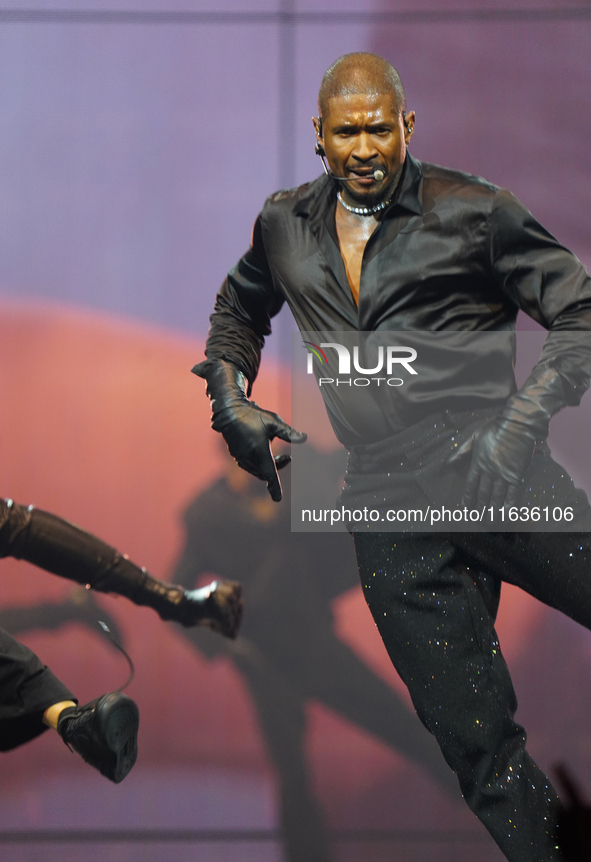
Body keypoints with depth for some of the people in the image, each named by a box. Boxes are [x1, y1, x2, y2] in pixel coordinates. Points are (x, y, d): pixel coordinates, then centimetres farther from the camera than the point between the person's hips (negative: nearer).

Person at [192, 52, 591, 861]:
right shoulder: (285, 226, 15)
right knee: (478, 742, 3)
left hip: (485, 465, -2)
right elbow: (238, 309, 35)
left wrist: (520, 423, -14)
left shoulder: (472, 211, 1)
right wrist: (231, 401, 17)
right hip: (389, 508, 3)